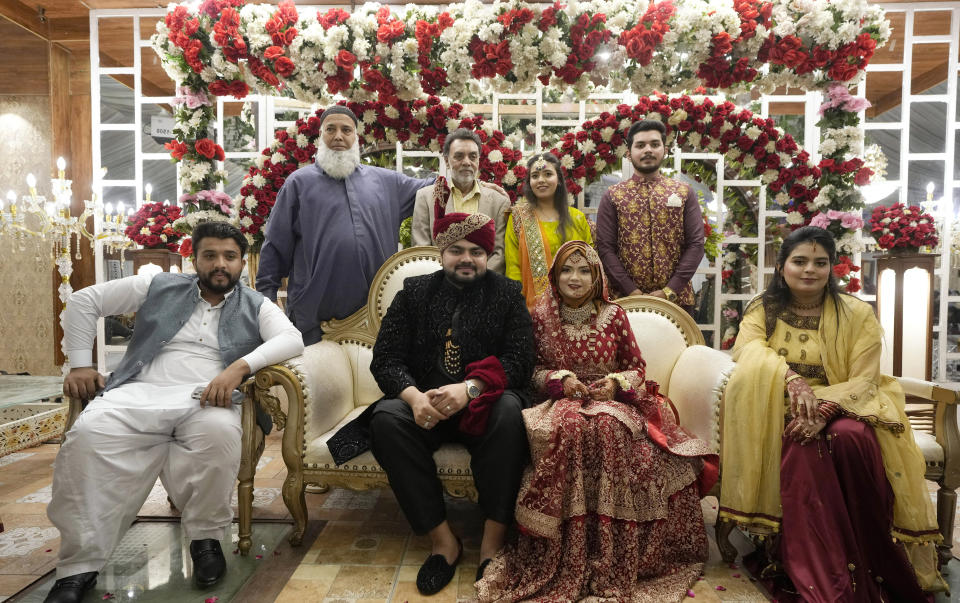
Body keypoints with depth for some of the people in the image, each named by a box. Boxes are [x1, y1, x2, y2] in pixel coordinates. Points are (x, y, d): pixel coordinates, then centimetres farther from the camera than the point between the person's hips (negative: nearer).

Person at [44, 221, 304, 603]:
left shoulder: (255, 306, 15)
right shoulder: (158, 287, 18)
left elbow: (291, 339, -4)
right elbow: (84, 300, 23)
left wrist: (240, 365, -20)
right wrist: (80, 363, 12)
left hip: (205, 400, -1)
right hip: (140, 393, 2)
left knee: (220, 432, -37)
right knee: (88, 433, -30)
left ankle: (205, 536, -14)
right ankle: (79, 568, -20)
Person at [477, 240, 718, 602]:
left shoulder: (614, 315, 4)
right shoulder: (542, 315, 4)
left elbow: (636, 367, 10)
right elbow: (532, 370, 8)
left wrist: (616, 383, -11)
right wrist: (560, 379, -10)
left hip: (611, 400, 1)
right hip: (560, 402, 0)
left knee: (609, 428, -35)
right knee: (568, 428, -36)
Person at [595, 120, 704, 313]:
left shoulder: (684, 193, 6)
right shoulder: (612, 196, 3)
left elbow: (696, 244, 0)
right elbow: (605, 247, -3)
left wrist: (670, 290, -11)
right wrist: (631, 291, -13)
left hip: (676, 298, 1)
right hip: (626, 299, -1)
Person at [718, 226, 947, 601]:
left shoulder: (857, 314, 3)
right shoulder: (763, 311, 7)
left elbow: (865, 381, -6)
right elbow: (746, 349, -14)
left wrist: (824, 407, -27)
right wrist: (792, 380, -33)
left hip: (842, 407, 0)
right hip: (782, 413, 0)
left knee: (851, 438, -34)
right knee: (803, 447, -33)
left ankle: (870, 568, -16)